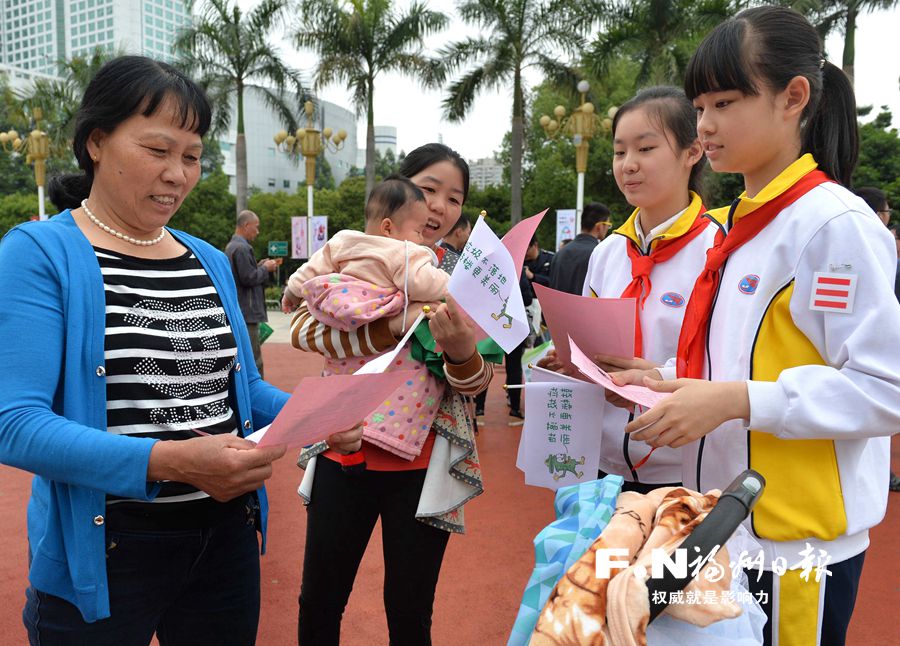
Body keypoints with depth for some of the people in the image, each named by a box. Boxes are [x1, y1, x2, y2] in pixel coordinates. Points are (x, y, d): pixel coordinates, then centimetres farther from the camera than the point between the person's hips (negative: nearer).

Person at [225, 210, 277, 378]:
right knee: (254, 362, -9)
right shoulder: (242, 248, -16)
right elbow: (249, 278, -20)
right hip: (246, 313, -11)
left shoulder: (231, 246, 17)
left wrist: (259, 266, 13)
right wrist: (265, 268, -5)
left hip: (237, 312, 11)